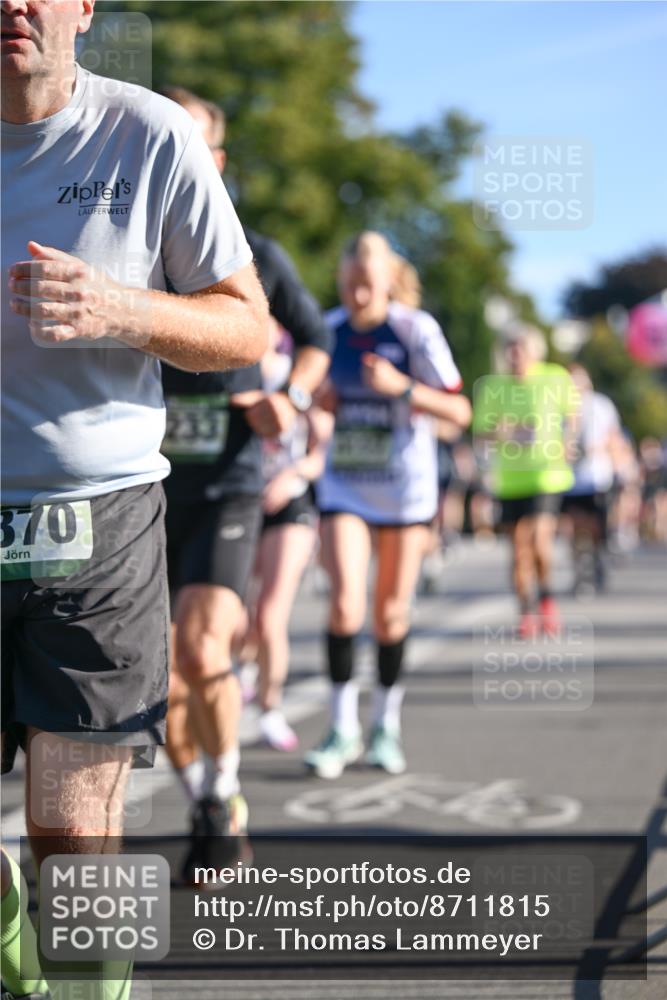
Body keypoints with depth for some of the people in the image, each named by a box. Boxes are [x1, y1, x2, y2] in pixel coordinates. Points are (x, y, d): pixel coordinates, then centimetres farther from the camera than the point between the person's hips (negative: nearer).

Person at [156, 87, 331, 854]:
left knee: (201, 654, -22)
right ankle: (207, 816, 30)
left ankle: (224, 793, 4)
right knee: (163, 684, 6)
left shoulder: (255, 258, -2)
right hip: (140, 495, 2)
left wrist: (292, 397, -6)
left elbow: (314, 337, 13)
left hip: (225, 490, -2)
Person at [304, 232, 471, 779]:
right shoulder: (327, 330, -1)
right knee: (345, 602, -13)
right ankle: (343, 729, -2)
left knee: (390, 611, 5)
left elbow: (459, 411, -12)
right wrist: (315, 401, -9)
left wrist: (402, 387, -27)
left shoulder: (416, 329, -11)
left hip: (405, 487, -2)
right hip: (344, 484, 2)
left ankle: (387, 725, 22)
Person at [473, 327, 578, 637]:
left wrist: (567, 439, -1)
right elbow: (479, 435, 6)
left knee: (539, 537, -15)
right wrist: (497, 432, -15)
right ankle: (527, 612, 18)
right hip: (509, 480, 2)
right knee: (519, 546, 5)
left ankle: (546, 595, 11)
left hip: (547, 474, -2)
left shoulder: (556, 378, -2)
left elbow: (571, 413, 15)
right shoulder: (491, 387, 1)